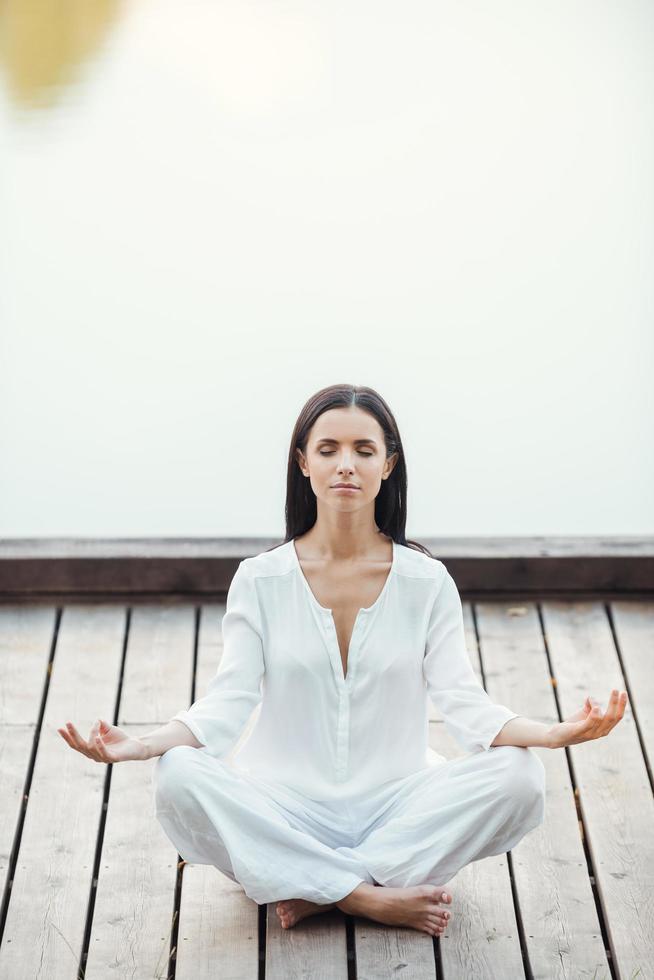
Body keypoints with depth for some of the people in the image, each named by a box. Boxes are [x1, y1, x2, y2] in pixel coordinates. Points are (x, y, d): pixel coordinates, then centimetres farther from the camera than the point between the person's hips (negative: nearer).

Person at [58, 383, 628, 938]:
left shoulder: (426, 581, 1)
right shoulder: (260, 580, 1)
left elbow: (464, 704, -7)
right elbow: (228, 704, -7)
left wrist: (555, 733, -26)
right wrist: (137, 745, -25)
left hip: (397, 803, 1)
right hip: (288, 808, 0)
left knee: (518, 777, -25)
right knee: (178, 779, -28)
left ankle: (318, 889, -17)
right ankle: (373, 897, -21)